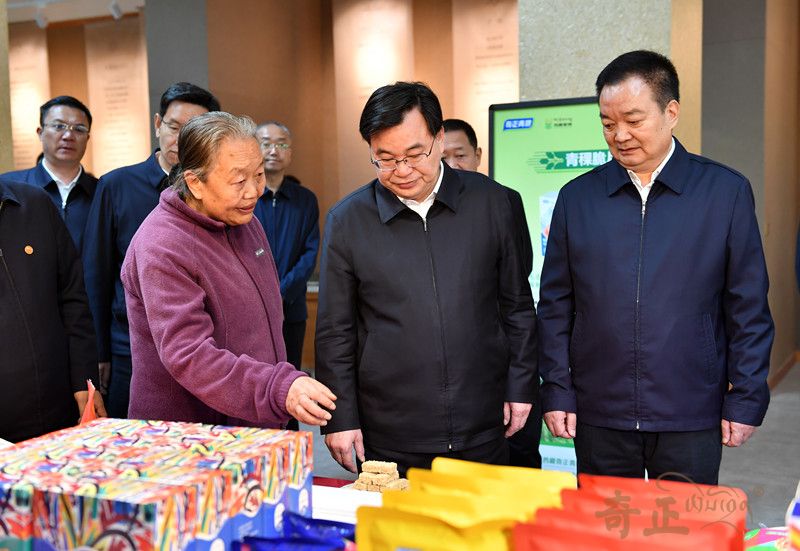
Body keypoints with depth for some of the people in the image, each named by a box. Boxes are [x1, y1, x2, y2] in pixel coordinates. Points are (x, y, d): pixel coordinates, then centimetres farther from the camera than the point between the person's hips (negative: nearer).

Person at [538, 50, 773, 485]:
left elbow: (749, 309, 1)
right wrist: (557, 392, 2)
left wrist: (746, 400, -2)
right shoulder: (577, 197, 3)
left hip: (691, 418, -1)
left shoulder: (726, 192, -1)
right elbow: (555, 306, 5)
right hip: (598, 418, 1)